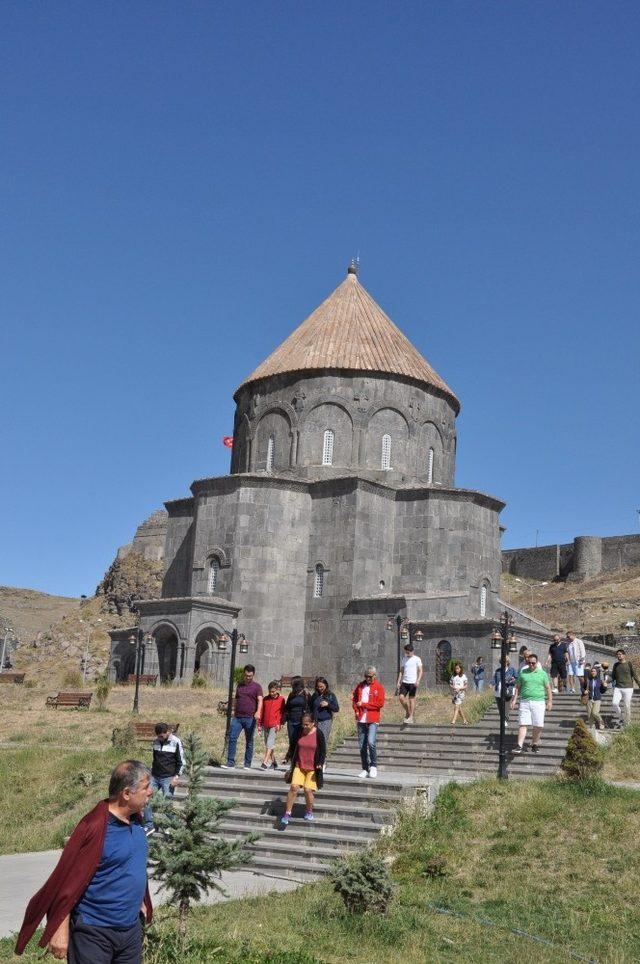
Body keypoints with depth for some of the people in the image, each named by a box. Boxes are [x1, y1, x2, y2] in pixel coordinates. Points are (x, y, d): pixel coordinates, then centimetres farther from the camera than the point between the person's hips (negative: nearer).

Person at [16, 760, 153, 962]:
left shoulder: (136, 819, 1)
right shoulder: (95, 827, -23)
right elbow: (67, 880, -20)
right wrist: (60, 930, -18)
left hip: (132, 927, 7)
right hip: (94, 931, -7)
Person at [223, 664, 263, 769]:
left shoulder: (257, 687, 1)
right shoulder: (239, 685, 16)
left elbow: (260, 700, -12)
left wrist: (258, 712, -29)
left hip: (250, 718, -4)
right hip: (237, 717, 4)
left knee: (249, 742, 4)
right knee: (232, 738, -7)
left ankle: (247, 764, 11)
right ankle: (230, 762, -4)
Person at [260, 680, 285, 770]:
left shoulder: (281, 699, -2)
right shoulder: (265, 699, 9)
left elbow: (282, 712, -2)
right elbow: (262, 712, 13)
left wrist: (279, 723, -9)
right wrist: (260, 724, 11)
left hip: (274, 725, -5)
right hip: (265, 724, 5)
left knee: (270, 743, -13)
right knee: (268, 744, 11)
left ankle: (265, 762, -17)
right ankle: (273, 761, 23)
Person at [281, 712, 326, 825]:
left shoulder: (319, 734, -7)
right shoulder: (298, 732, 0)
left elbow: (323, 751, -2)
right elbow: (292, 746, 13)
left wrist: (320, 763, -13)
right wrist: (288, 758, 7)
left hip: (313, 768, -2)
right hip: (299, 766, 2)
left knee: (308, 790, -8)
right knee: (294, 787, -12)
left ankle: (309, 812, 17)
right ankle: (287, 813, -5)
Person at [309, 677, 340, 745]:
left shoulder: (331, 696, 2)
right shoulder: (314, 695, 10)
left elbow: (337, 709, 1)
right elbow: (310, 708, 18)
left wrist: (327, 704, -14)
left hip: (326, 721, -3)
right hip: (316, 721, 3)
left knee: (323, 740, -11)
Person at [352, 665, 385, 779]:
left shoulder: (379, 687, -2)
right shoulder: (360, 686, 11)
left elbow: (380, 703, -10)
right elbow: (354, 698, 20)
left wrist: (363, 704, -12)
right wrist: (356, 709, 3)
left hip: (373, 720, -4)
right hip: (361, 720, 4)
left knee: (371, 742, -20)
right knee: (362, 745, 6)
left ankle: (373, 766, -3)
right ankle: (365, 769, 17)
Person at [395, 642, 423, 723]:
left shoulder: (417, 659, -3)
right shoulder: (404, 659, 12)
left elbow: (420, 671, -6)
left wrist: (418, 680, -19)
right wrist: (398, 682, 10)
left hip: (413, 682, -4)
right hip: (404, 682, 5)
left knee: (411, 699, -1)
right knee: (401, 697, -6)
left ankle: (411, 717, 7)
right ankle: (407, 712, 15)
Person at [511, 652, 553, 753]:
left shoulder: (542, 673, 7)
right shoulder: (522, 673, 9)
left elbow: (548, 688, 8)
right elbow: (518, 687, 13)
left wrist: (550, 701, 1)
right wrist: (514, 699, 6)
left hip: (538, 702, 0)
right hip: (524, 702, 0)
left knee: (538, 726, 1)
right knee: (523, 724, -6)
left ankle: (535, 744, 17)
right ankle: (519, 746, -9)